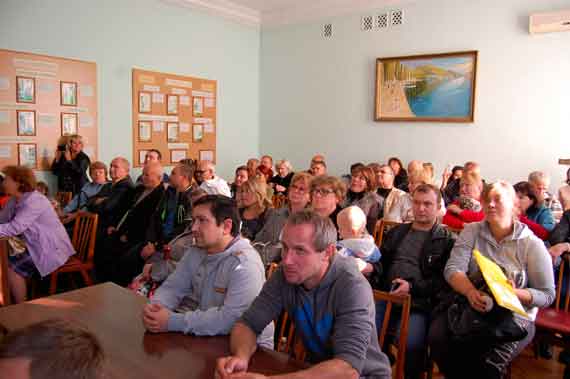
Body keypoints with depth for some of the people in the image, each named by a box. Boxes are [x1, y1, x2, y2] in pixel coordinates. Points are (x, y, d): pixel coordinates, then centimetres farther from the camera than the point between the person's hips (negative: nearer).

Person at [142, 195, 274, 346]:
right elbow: (172, 287, 8)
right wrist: (155, 306, -14)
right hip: (209, 338, 6)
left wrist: (172, 322, -26)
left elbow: (231, 318, -30)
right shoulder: (196, 252, 3)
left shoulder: (245, 264, -24)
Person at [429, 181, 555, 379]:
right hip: (469, 306, 3)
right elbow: (452, 269, -6)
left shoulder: (532, 244, 0)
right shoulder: (471, 231, 5)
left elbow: (546, 295, 1)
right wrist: (470, 291, -27)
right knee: (438, 337, -25)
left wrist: (515, 293, -20)